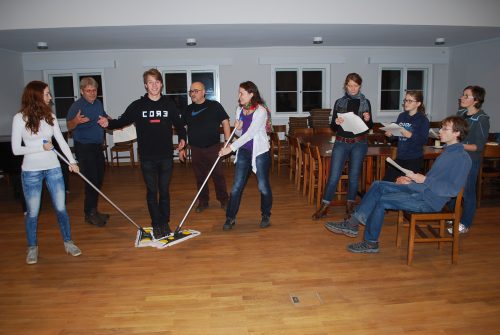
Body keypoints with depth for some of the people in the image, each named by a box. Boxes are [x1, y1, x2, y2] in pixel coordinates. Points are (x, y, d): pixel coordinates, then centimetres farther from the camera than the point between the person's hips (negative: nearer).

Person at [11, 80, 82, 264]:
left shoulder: (50, 116, 2)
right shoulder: (20, 118, -9)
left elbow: (61, 140, 5)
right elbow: (16, 149, -8)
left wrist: (72, 161, -2)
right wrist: (40, 147, -16)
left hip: (53, 168, 3)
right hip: (31, 171, -3)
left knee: (61, 208, 7)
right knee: (32, 212, 8)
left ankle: (68, 242, 23)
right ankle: (32, 247, 27)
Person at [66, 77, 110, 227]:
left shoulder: (98, 103, 8)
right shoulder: (76, 106, -13)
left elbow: (105, 117, 25)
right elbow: (69, 127, -15)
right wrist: (76, 121, -36)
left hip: (97, 146, 8)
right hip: (84, 147, -8)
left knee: (99, 179, 13)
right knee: (92, 180, -8)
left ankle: (93, 210, 26)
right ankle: (89, 214, 5)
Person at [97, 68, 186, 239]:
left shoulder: (169, 104, 3)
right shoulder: (138, 105, 1)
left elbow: (179, 124, 13)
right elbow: (122, 121, 3)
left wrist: (182, 138, -3)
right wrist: (109, 123, -16)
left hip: (166, 156, 1)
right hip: (147, 157, 0)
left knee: (164, 191, 9)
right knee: (151, 192, 7)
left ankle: (165, 222, 23)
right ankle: (156, 224, 20)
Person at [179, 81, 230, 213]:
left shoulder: (214, 106, -2)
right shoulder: (188, 110, 8)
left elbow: (225, 122, -1)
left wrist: (227, 142, -8)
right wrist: (182, 148, 8)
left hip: (213, 147, -3)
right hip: (196, 149, 3)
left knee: (218, 175, 3)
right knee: (200, 177, 10)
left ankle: (223, 200, 18)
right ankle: (203, 201, 23)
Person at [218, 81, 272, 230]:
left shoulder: (260, 111, -16)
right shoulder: (239, 110, 6)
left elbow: (249, 134, -22)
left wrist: (231, 148, -25)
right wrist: (237, 128, -8)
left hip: (260, 152, -5)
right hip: (243, 151, 6)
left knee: (263, 186, 6)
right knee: (237, 186, 5)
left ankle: (266, 216, 26)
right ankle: (230, 217, 14)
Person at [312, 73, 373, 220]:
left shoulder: (365, 102, 4)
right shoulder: (339, 102, 4)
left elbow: (370, 127, 9)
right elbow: (332, 127, 5)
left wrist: (367, 120, -12)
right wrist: (336, 122, -17)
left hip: (359, 143, 0)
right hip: (341, 143, 0)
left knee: (354, 176, 7)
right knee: (334, 176, -3)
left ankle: (350, 206, 22)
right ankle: (324, 207, 7)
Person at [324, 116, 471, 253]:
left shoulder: (462, 158, -13)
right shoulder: (448, 151, 17)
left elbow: (453, 189, -22)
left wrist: (424, 180, -22)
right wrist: (411, 180, 8)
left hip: (430, 200, -9)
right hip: (421, 190, 9)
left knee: (381, 201, -19)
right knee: (378, 186, -3)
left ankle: (371, 243, -5)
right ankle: (352, 223, -8)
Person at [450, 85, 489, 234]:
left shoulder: (482, 119, -14)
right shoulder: (460, 113, 5)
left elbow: (479, 146, -16)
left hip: (471, 160, -6)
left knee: (467, 192, 4)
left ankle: (465, 224, 17)